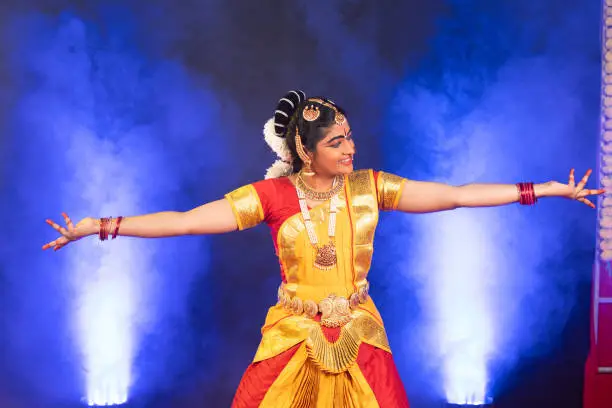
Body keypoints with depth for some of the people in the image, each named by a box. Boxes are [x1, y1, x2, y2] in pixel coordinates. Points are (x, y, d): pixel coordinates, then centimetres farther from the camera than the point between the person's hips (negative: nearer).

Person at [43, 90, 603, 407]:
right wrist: (97, 226, -18)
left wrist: (549, 189, -7)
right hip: (294, 338, -1)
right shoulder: (273, 195, -10)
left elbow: (457, 195, -5)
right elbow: (185, 221, -12)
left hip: (359, 338, 1)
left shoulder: (370, 187, -5)